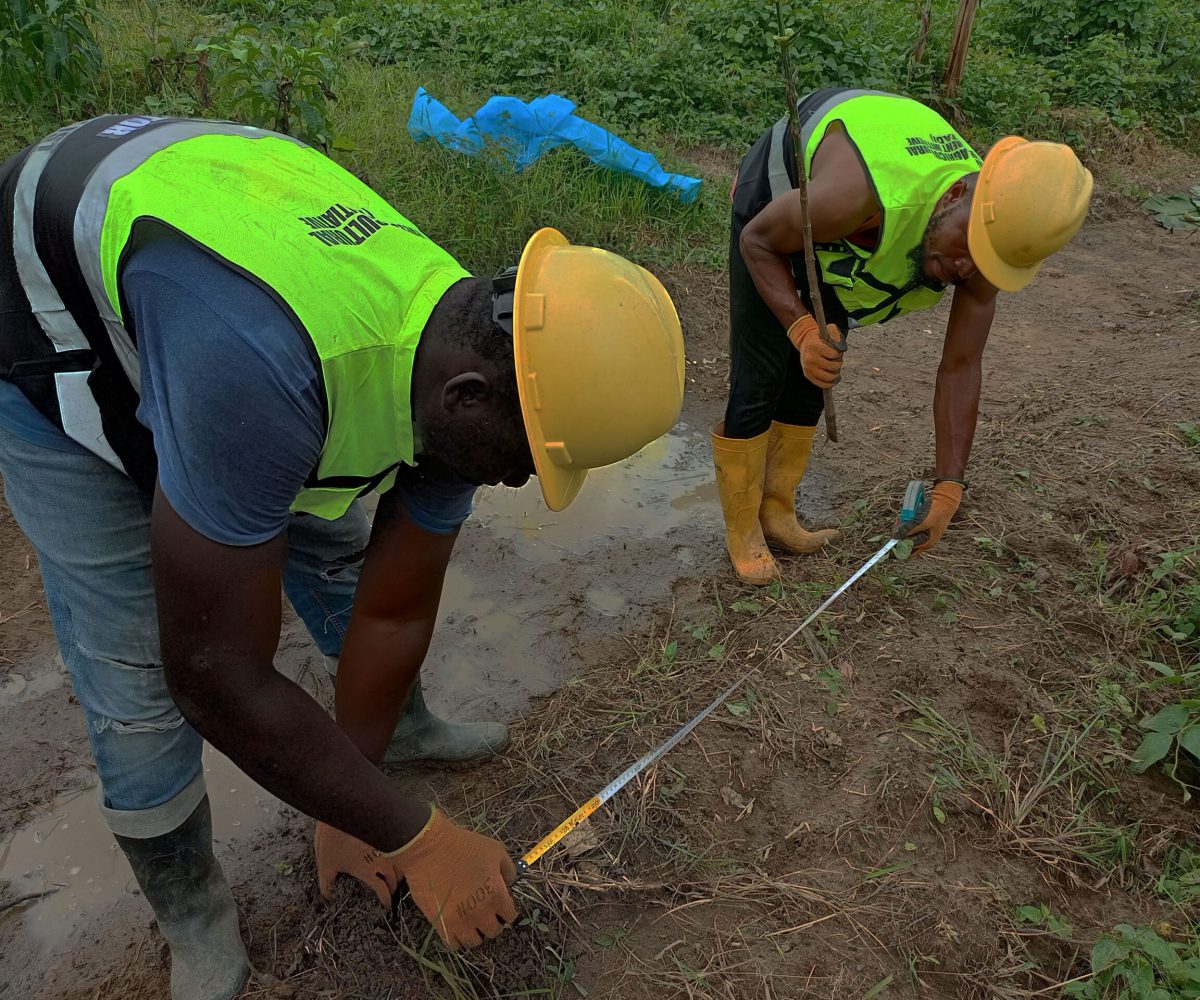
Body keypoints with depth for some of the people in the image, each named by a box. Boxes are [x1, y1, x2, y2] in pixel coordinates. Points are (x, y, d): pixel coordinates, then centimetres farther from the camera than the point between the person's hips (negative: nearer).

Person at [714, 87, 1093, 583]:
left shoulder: (992, 238, -25)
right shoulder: (857, 197, -45)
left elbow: (961, 367, -18)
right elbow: (757, 240, -27)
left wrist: (948, 489, -18)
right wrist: (802, 330, -44)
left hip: (829, 238, 5)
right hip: (773, 210, -5)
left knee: (810, 380, 8)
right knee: (759, 383, -8)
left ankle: (776, 513, 26)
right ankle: (742, 531, 10)